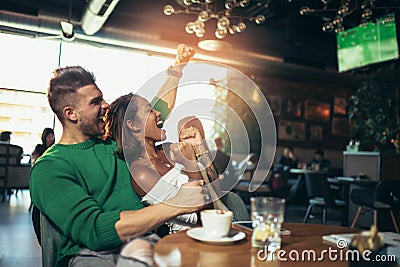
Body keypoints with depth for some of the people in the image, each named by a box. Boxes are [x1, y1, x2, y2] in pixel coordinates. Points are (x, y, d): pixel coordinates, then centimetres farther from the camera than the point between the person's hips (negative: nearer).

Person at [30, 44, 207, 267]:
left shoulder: (111, 143, 15)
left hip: (144, 242, 6)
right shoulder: (48, 168, -4)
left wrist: (178, 67, 31)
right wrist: (176, 204, -22)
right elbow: (93, 230, -18)